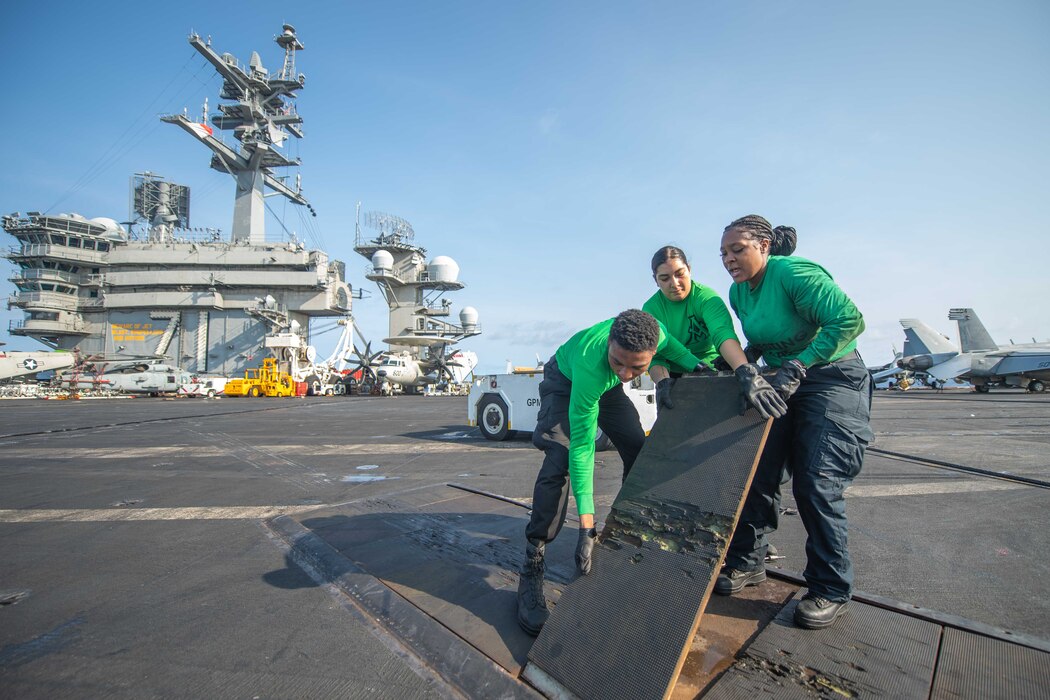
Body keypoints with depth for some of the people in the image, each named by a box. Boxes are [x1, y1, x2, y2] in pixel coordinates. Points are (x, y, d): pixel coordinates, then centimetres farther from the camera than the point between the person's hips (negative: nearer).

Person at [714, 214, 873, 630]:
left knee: (817, 484, -9)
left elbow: (849, 320, -27)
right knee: (756, 473, 4)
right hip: (782, 384, 7)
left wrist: (797, 366, -30)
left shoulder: (794, 272, -20)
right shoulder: (738, 293, 3)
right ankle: (746, 562, 19)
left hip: (833, 380, -7)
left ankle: (830, 591, 9)